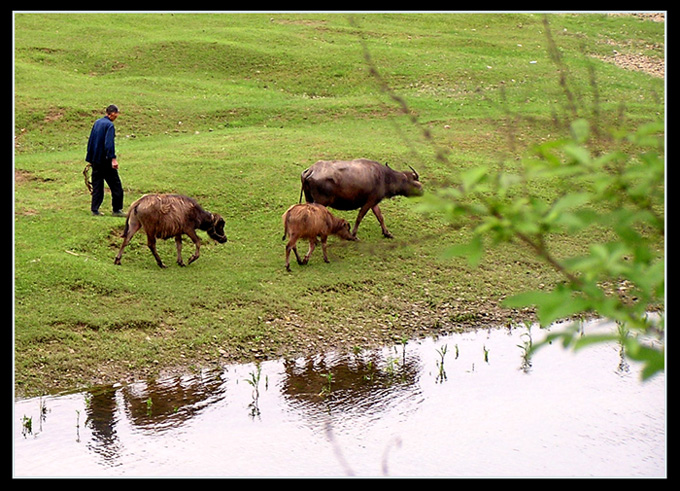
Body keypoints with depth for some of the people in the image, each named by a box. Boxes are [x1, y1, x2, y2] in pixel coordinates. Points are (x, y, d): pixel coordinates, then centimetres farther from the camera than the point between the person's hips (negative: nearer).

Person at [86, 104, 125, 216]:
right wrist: (113, 158, -26)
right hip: (105, 160, -8)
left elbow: (90, 141, 18)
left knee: (97, 186, 11)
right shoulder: (109, 125, -12)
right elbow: (109, 143, -22)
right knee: (116, 186, 1)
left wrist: (90, 158, 23)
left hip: (95, 160, 8)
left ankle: (95, 209, 8)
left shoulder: (97, 122, 12)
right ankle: (117, 210, 2)